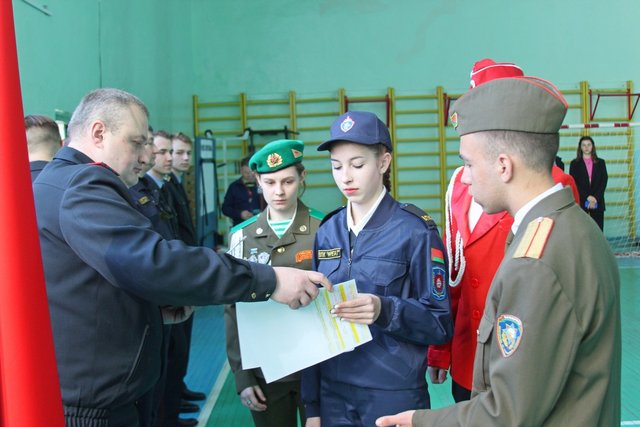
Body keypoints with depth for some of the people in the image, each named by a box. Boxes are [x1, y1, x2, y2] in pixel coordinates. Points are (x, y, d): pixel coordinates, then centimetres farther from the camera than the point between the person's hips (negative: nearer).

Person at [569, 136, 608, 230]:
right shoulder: (574, 163, 6)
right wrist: (587, 198, -12)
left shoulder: (601, 162, 12)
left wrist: (595, 198, -10)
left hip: (597, 202, 2)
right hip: (581, 202, -2)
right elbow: (573, 183, -2)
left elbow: (604, 181, 4)